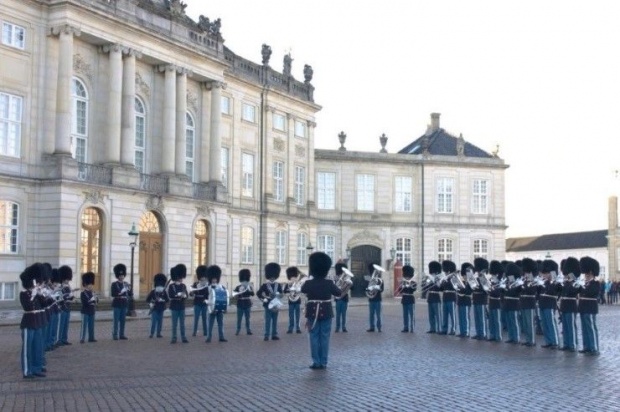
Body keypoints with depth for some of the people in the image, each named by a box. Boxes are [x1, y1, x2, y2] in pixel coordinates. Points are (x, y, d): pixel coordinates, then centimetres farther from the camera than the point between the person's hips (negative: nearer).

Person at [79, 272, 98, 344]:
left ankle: (91, 338, 18)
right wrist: (91, 301, -22)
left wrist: (95, 299, -10)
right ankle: (82, 339, -3)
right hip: (85, 312, -7)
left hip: (92, 311, 7)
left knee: (91, 325, 11)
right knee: (84, 325, -5)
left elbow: (96, 300, 11)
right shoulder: (83, 293, -9)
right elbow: (84, 302, -18)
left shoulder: (92, 292, 13)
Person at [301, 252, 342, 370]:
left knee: (314, 337, 5)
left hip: (313, 313, 0)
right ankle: (323, 362, 8)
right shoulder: (329, 283, -9)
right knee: (324, 338, 6)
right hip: (326, 313, 0)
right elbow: (338, 293, 8)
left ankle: (316, 362, 4)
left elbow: (302, 290, 14)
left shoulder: (308, 283, -9)